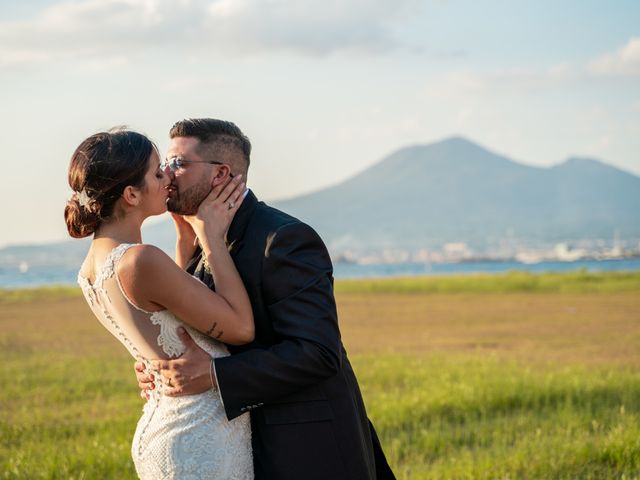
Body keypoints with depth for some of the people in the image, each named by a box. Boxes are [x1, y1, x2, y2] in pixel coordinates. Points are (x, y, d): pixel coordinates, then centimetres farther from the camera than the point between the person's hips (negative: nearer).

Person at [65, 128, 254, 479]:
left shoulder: (92, 267, 6)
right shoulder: (141, 261, -22)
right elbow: (241, 327, -16)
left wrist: (188, 232, 15)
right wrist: (211, 237, -8)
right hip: (200, 443, -9)